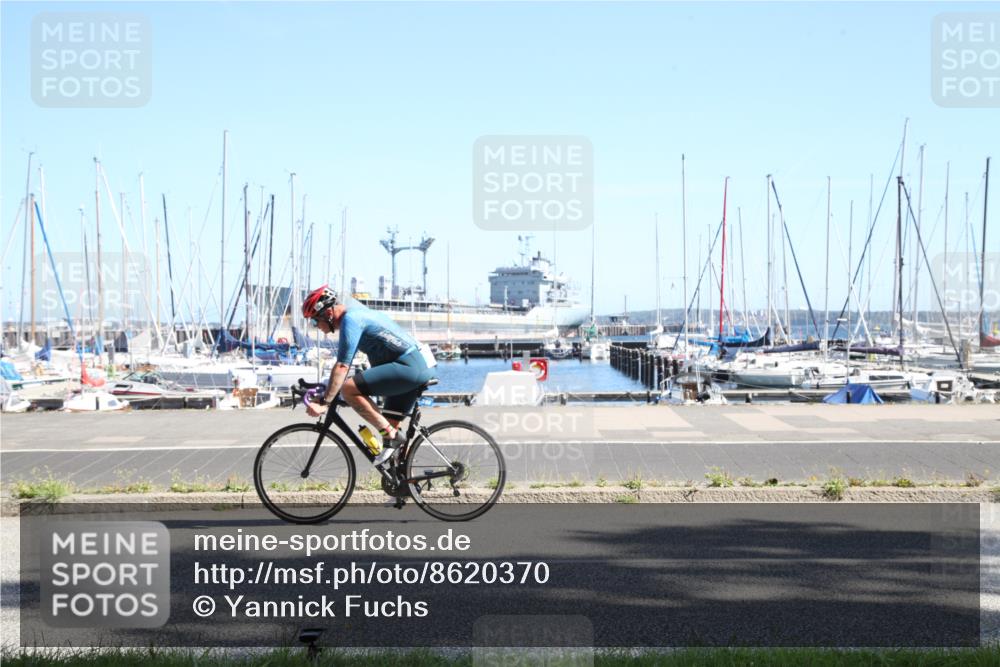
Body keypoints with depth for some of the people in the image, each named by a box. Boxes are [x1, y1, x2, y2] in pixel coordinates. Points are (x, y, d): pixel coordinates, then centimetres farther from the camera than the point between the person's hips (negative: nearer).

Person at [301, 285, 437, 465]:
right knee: (389, 425, 13)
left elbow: (342, 367, -18)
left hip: (408, 367, -11)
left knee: (348, 389, -17)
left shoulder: (350, 319, -10)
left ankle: (391, 436, -13)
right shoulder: (356, 311, 20)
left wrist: (324, 402, -19)